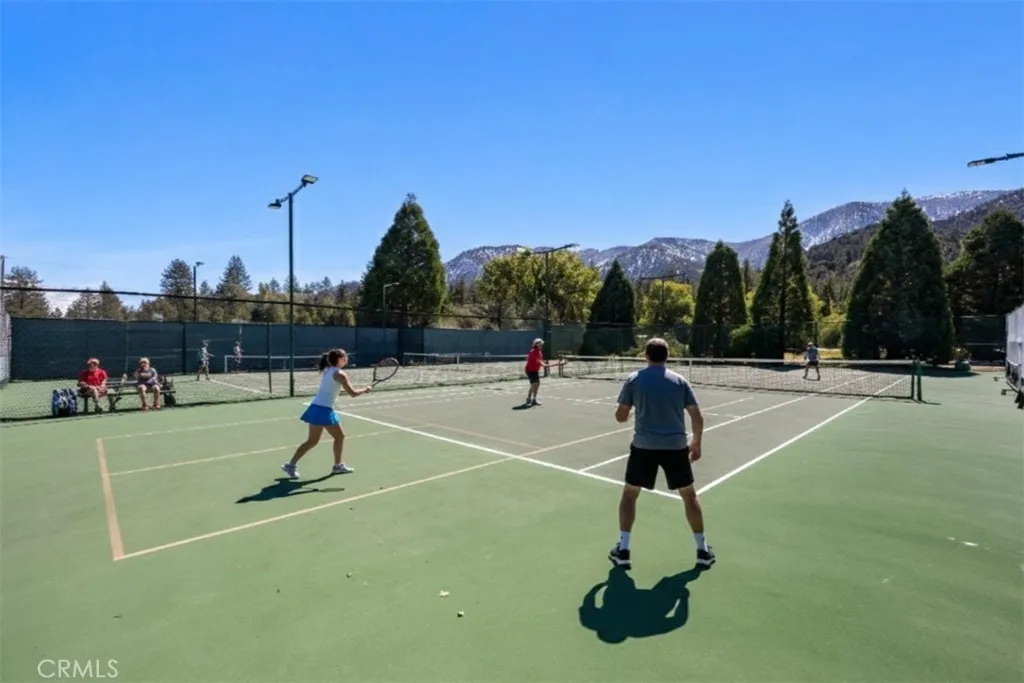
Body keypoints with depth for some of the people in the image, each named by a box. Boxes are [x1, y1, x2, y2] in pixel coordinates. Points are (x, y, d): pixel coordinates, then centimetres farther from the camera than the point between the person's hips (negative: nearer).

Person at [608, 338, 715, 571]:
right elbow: (697, 417, 2)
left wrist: (625, 409, 23)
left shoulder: (634, 379, -1)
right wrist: (696, 443, 17)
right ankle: (703, 551, 27)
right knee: (689, 495, 20)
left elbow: (620, 416, 0)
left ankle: (623, 550, 12)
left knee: (629, 494, 14)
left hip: (644, 445, -1)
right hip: (676, 446, 2)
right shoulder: (680, 380, 3)